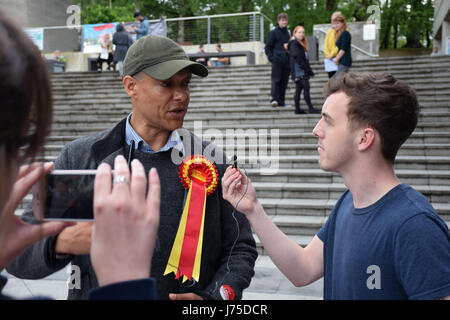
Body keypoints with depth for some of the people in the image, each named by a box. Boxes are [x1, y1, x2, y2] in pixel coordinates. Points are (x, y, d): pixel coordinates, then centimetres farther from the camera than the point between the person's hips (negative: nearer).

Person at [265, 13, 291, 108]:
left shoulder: (287, 33, 18)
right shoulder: (273, 33, 1)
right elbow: (267, 47, -1)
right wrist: (272, 58, -10)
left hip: (286, 61, 5)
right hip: (277, 61, -5)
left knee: (284, 81, 3)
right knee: (276, 80, -13)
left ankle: (281, 101, 7)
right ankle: (274, 99, -16)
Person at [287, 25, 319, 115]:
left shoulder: (301, 44, 20)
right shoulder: (294, 44, -10)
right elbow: (297, 58, -18)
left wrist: (308, 69, 14)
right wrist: (307, 69, -19)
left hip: (302, 71, 10)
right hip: (299, 71, -10)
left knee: (299, 89, 9)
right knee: (306, 88, -12)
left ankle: (297, 109, 12)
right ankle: (311, 108, -12)